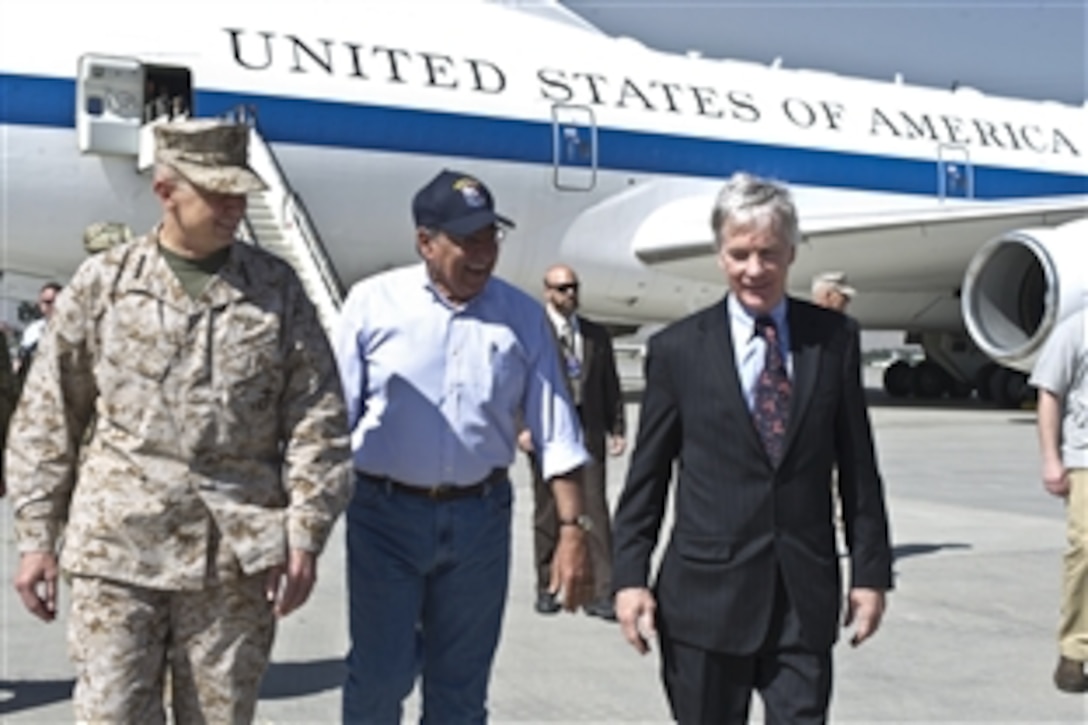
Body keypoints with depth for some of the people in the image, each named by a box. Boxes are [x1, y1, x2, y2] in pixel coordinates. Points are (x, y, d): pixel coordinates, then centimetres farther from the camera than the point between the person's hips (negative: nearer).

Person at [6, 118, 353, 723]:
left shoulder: (277, 287, 5)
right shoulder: (103, 282, 4)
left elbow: (317, 423, 3)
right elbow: (47, 421, 8)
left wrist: (306, 536, -3)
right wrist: (37, 537, 4)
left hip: (239, 553, 1)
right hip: (119, 544, 0)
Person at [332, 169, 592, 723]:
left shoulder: (522, 317, 2)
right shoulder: (373, 302, -4)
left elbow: (556, 432, 2)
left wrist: (572, 529, -3)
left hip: (479, 516, 2)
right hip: (386, 512, -2)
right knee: (380, 675, 3)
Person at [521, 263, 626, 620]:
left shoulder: (597, 335, 13)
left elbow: (611, 386, 15)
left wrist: (617, 429, 6)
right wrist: (521, 427, -16)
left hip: (588, 432, 2)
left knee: (595, 512, -4)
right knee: (547, 513, 7)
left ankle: (601, 594, 0)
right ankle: (546, 589, 21)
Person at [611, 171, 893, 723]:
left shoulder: (833, 339, 4)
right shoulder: (677, 348, 0)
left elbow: (858, 466, 7)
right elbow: (646, 476, 2)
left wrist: (870, 571, 6)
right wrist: (630, 577, -2)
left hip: (805, 598, 1)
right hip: (707, 591, -1)